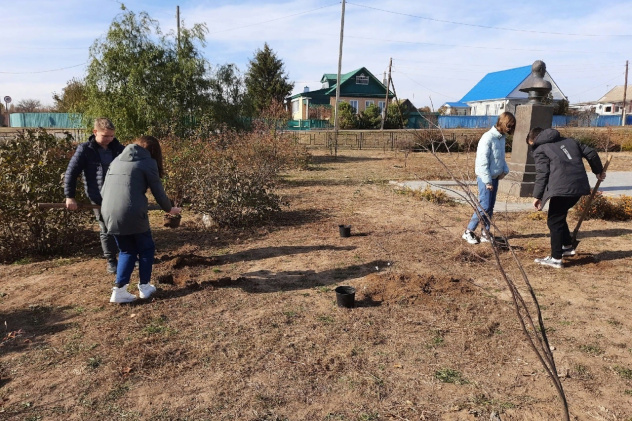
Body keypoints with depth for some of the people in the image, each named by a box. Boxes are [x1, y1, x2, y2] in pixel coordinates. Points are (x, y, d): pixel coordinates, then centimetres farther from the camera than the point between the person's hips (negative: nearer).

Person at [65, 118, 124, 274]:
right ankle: (111, 261, 23)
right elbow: (71, 173, -7)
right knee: (106, 231, 8)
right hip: (100, 199, -3)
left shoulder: (118, 148, 1)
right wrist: (69, 196, -10)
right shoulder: (85, 150, -9)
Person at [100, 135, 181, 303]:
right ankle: (144, 287, 23)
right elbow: (158, 191, 5)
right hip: (132, 214, -6)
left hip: (109, 214, 6)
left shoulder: (117, 160, 21)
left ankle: (119, 290, 14)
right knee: (146, 249, 17)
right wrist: (169, 209, 20)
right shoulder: (148, 162, 3)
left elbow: (104, 189, 22)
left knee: (127, 251, 21)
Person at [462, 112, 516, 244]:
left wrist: (505, 170, 2)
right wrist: (487, 180, -19)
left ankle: (485, 233, 18)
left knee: (490, 207, 10)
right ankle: (468, 232, 2)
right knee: (484, 207, -9)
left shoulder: (501, 138, 10)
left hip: (495, 177, 8)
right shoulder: (488, 137, -16)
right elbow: (482, 161, -20)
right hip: (485, 177, -8)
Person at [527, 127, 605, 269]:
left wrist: (537, 196, -6)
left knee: (554, 221, 2)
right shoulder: (568, 141, 24)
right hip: (579, 186, 8)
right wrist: (598, 171, 38)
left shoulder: (540, 150, 5)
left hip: (561, 188, -8)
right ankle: (568, 247, 35)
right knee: (559, 216, 26)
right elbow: (591, 153, 23)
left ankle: (556, 258, 3)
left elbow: (542, 174, -7)